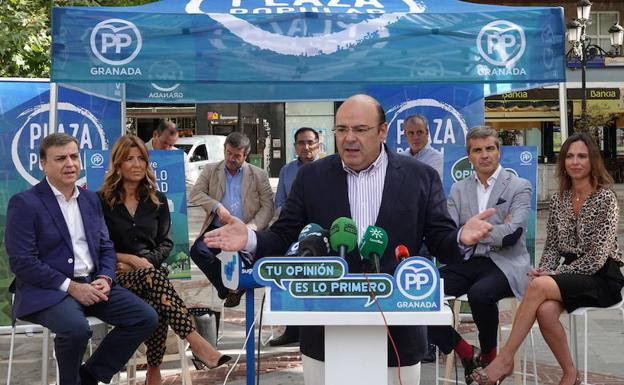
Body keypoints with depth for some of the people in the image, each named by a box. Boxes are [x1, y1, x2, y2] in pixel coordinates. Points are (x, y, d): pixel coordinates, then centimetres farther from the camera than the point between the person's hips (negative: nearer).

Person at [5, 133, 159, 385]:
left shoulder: (91, 199, 14)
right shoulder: (24, 203, -6)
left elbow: (106, 247, 17)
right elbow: (21, 262, -13)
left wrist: (105, 279, -5)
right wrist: (71, 287, -17)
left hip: (92, 284, 6)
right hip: (47, 289, -6)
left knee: (146, 318, -10)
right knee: (76, 328, -35)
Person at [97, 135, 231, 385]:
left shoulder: (157, 200, 15)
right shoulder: (101, 201, 5)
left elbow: (166, 244, 10)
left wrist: (142, 261, -9)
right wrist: (132, 259, -11)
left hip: (150, 270, 2)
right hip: (116, 278, -2)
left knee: (156, 307, -35)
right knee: (153, 277, -37)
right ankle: (196, 343, -45)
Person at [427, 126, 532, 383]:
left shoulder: (519, 187, 3)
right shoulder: (458, 189, 13)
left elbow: (511, 235, -11)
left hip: (504, 265, -4)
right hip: (467, 263, 4)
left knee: (480, 294, -36)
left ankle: (489, 356, -5)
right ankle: (466, 352, -1)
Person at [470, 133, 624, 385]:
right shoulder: (558, 201, 10)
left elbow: (598, 256, -14)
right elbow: (552, 246, 13)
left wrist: (550, 276, -15)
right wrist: (543, 271, -9)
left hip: (602, 277, -5)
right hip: (571, 276, 5)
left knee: (538, 287, -30)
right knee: (545, 311, -29)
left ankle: (505, 359, -21)